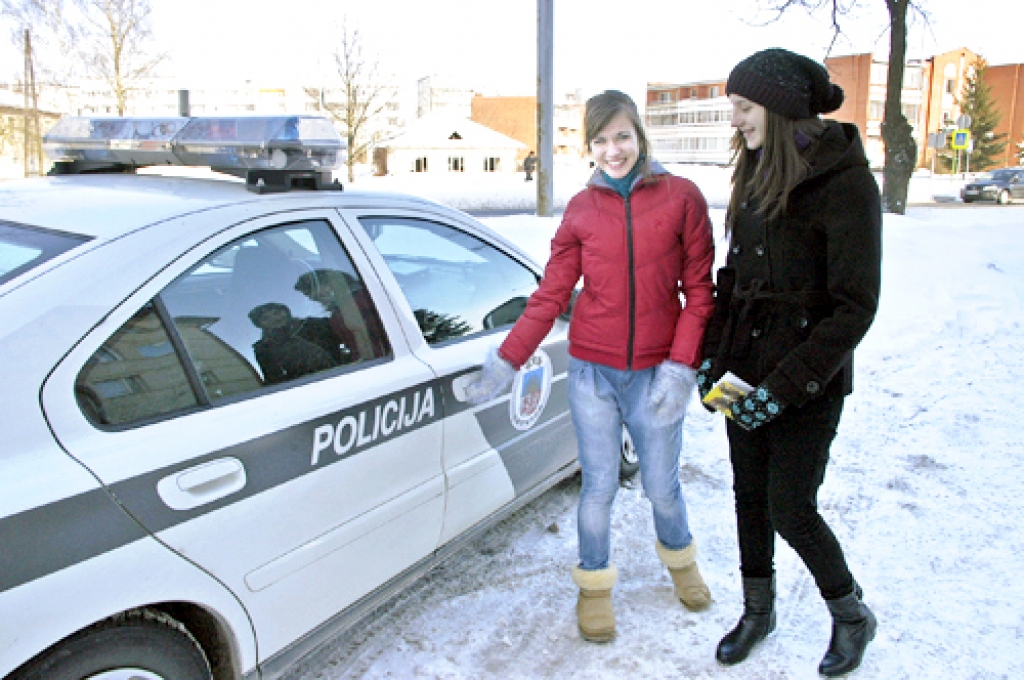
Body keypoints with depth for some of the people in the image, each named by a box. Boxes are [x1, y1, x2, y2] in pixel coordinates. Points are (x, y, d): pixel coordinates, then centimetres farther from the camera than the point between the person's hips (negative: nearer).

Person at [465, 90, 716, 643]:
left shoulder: (681, 197, -3)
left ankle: (680, 558, 46)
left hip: (654, 374, 0)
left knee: (661, 485, 13)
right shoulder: (581, 209, 1)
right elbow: (551, 294, 2)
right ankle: (594, 586, 34)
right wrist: (505, 361, -4)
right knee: (598, 487, 9)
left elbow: (700, 290, -2)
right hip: (593, 372, 1)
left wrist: (681, 366, -11)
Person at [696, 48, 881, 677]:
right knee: (750, 496, 15)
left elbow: (854, 309, -18)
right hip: (746, 368, 7)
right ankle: (758, 611, 37)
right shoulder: (757, 177, 5)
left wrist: (783, 388, -20)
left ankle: (852, 615, 31)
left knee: (790, 510, 2)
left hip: (809, 379, -6)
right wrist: (711, 356, 3)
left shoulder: (846, 185, -17)